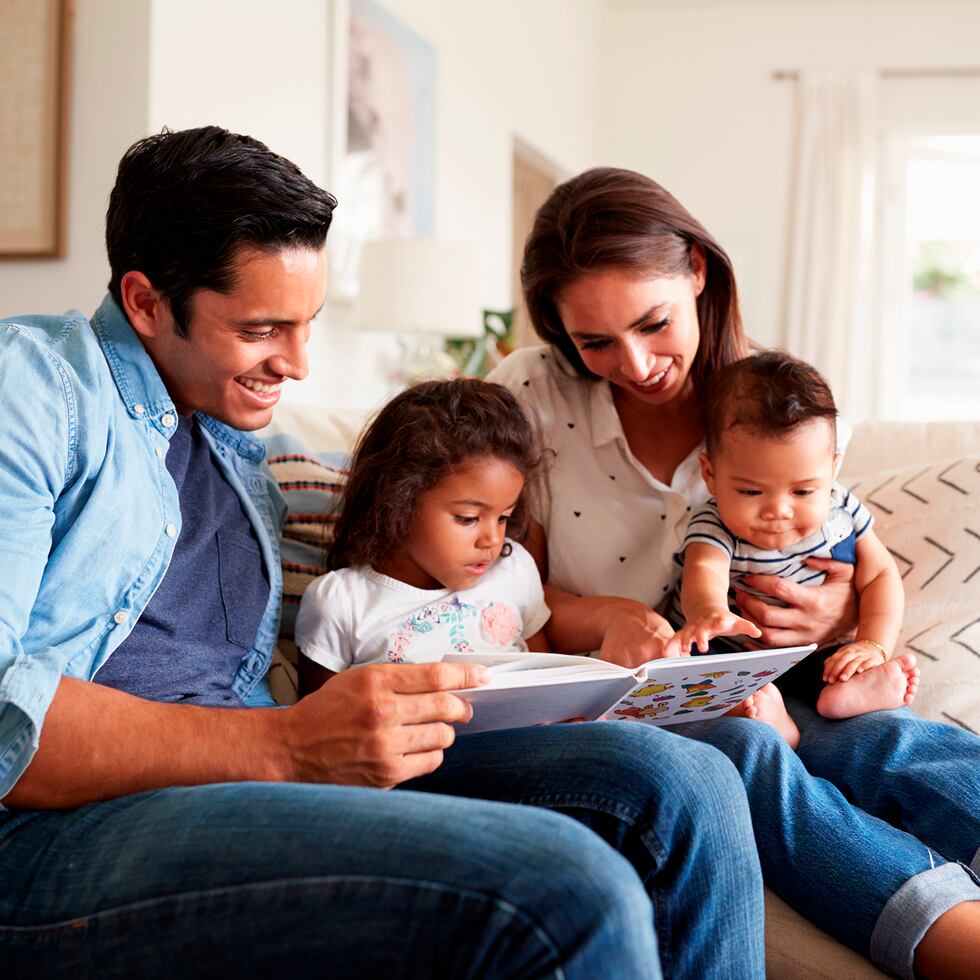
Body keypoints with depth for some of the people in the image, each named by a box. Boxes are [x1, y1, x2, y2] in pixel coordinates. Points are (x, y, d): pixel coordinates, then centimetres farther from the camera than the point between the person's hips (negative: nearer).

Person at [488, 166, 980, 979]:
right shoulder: (531, 396, -1)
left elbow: (857, 578, 12)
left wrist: (846, 618, -14)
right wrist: (605, 617, -22)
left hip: (746, 696, 3)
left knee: (911, 744, -31)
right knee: (742, 752, -38)